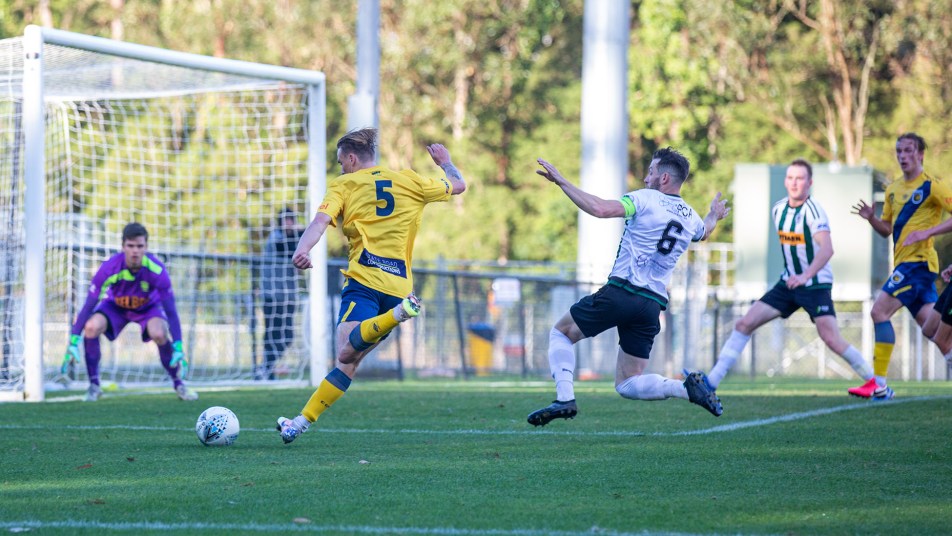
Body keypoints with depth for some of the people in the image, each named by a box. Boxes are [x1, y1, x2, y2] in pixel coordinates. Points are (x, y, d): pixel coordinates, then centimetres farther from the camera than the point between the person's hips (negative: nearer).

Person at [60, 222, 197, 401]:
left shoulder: (157, 270, -34)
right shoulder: (109, 268, -33)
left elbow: (171, 311, -29)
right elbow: (88, 306, -28)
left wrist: (178, 350, -36)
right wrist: (73, 343, -32)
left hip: (148, 306, -1)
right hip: (115, 305, 1)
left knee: (160, 334, -32)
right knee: (91, 327, -28)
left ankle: (178, 384, -7)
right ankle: (94, 385, -9)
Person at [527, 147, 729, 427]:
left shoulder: (646, 199, -5)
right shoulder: (690, 217, 15)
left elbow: (600, 209, -19)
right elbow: (703, 232, 41)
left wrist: (562, 182, -12)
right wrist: (714, 216, 64)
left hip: (621, 292, -6)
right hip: (653, 304, 6)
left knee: (561, 332, 14)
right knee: (627, 385, 12)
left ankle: (565, 398, -5)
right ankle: (688, 387, -10)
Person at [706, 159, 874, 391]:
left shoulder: (813, 211, -19)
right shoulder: (778, 209, 4)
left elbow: (827, 249, -33)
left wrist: (806, 275, -47)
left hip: (816, 284, -6)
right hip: (789, 283, 7)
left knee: (832, 339, -18)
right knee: (744, 324, -3)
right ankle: (711, 380, 0)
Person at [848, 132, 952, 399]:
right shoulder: (893, 190, 17)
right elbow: (887, 229, 22)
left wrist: (930, 230, -20)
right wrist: (871, 218, 2)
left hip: (918, 261, -8)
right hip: (904, 264, 8)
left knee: (879, 312, -16)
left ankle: (879, 385, -16)